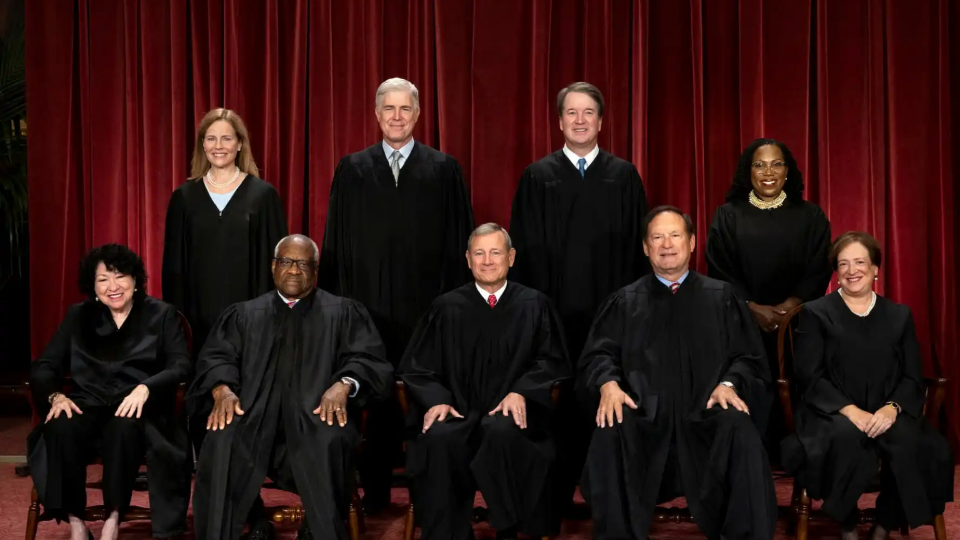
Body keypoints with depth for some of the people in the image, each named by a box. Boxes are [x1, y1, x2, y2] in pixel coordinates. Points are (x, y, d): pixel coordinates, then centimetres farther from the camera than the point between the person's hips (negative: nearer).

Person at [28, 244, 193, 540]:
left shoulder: (162, 315, 9)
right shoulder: (78, 316, 16)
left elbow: (181, 366, -3)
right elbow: (44, 366, 11)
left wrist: (145, 388, -23)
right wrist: (55, 395, -12)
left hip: (137, 409, -2)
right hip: (89, 405, 2)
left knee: (123, 428, -38)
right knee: (60, 429, -33)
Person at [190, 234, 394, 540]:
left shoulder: (344, 313, 16)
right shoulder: (244, 314, 22)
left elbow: (368, 360, 4)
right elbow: (216, 357, 10)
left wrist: (344, 384, -20)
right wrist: (222, 388, -14)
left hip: (318, 411, -1)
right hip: (255, 411, 2)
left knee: (328, 441, -36)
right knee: (222, 441, -31)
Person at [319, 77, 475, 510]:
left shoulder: (444, 170, 5)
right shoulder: (352, 170, 8)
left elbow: (459, 241, 4)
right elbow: (336, 243, 8)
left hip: (426, 308, -1)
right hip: (369, 306, 1)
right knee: (376, 395, 5)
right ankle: (375, 488, 16)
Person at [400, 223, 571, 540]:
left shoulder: (534, 306, 10)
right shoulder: (447, 308, 11)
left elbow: (552, 361, 7)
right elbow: (417, 367, 10)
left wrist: (521, 393, -13)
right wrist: (437, 400, -11)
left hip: (511, 413, -1)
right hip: (459, 411, 1)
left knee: (502, 433, -37)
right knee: (439, 438, -34)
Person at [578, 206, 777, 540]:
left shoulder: (722, 297, 17)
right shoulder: (624, 302, 18)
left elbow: (748, 358, 10)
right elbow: (599, 355, 9)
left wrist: (729, 384, -12)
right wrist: (608, 383, -15)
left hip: (705, 415, 0)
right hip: (644, 416, 0)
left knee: (740, 429, -33)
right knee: (610, 433, -33)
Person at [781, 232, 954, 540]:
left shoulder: (899, 315, 15)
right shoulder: (815, 314, 7)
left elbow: (913, 377, 7)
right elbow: (810, 378, -3)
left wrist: (892, 408, -14)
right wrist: (850, 410, -17)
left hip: (885, 415, 3)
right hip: (832, 415, -2)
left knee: (908, 441, -32)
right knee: (847, 438, -37)